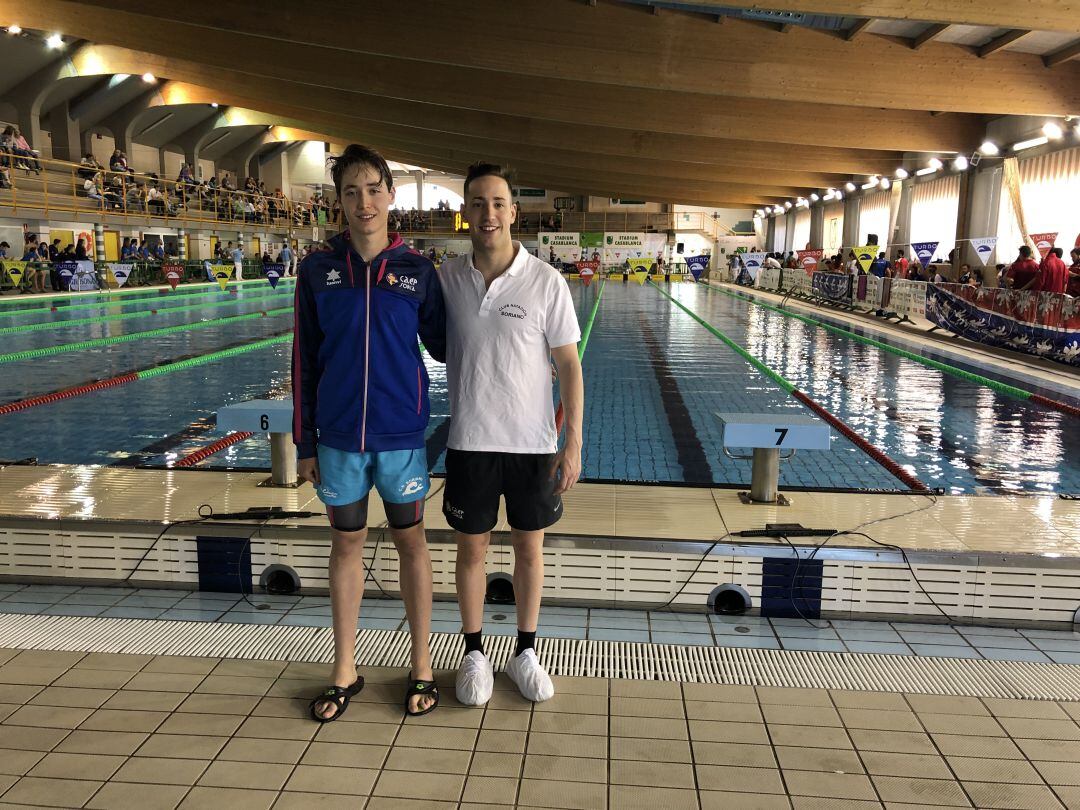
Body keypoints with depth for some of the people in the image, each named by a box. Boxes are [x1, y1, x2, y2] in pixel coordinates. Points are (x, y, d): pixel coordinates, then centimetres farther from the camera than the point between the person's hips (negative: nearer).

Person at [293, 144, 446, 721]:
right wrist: (305, 442, 2)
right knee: (346, 545, 12)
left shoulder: (417, 271, -1)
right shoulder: (319, 270, 0)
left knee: (411, 542, 9)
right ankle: (345, 671, 28)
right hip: (338, 436, 1)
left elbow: (441, 347, 7)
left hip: (401, 434, -1)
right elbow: (304, 361, 3)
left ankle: (421, 666, 25)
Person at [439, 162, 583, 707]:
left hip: (533, 442, -1)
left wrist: (574, 443, -9)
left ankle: (526, 651, 30)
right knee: (471, 547, 11)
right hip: (469, 442, 1)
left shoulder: (545, 281, -8)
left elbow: (569, 365, -5)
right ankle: (474, 653, 29)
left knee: (529, 547, 12)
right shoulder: (446, 278, -2)